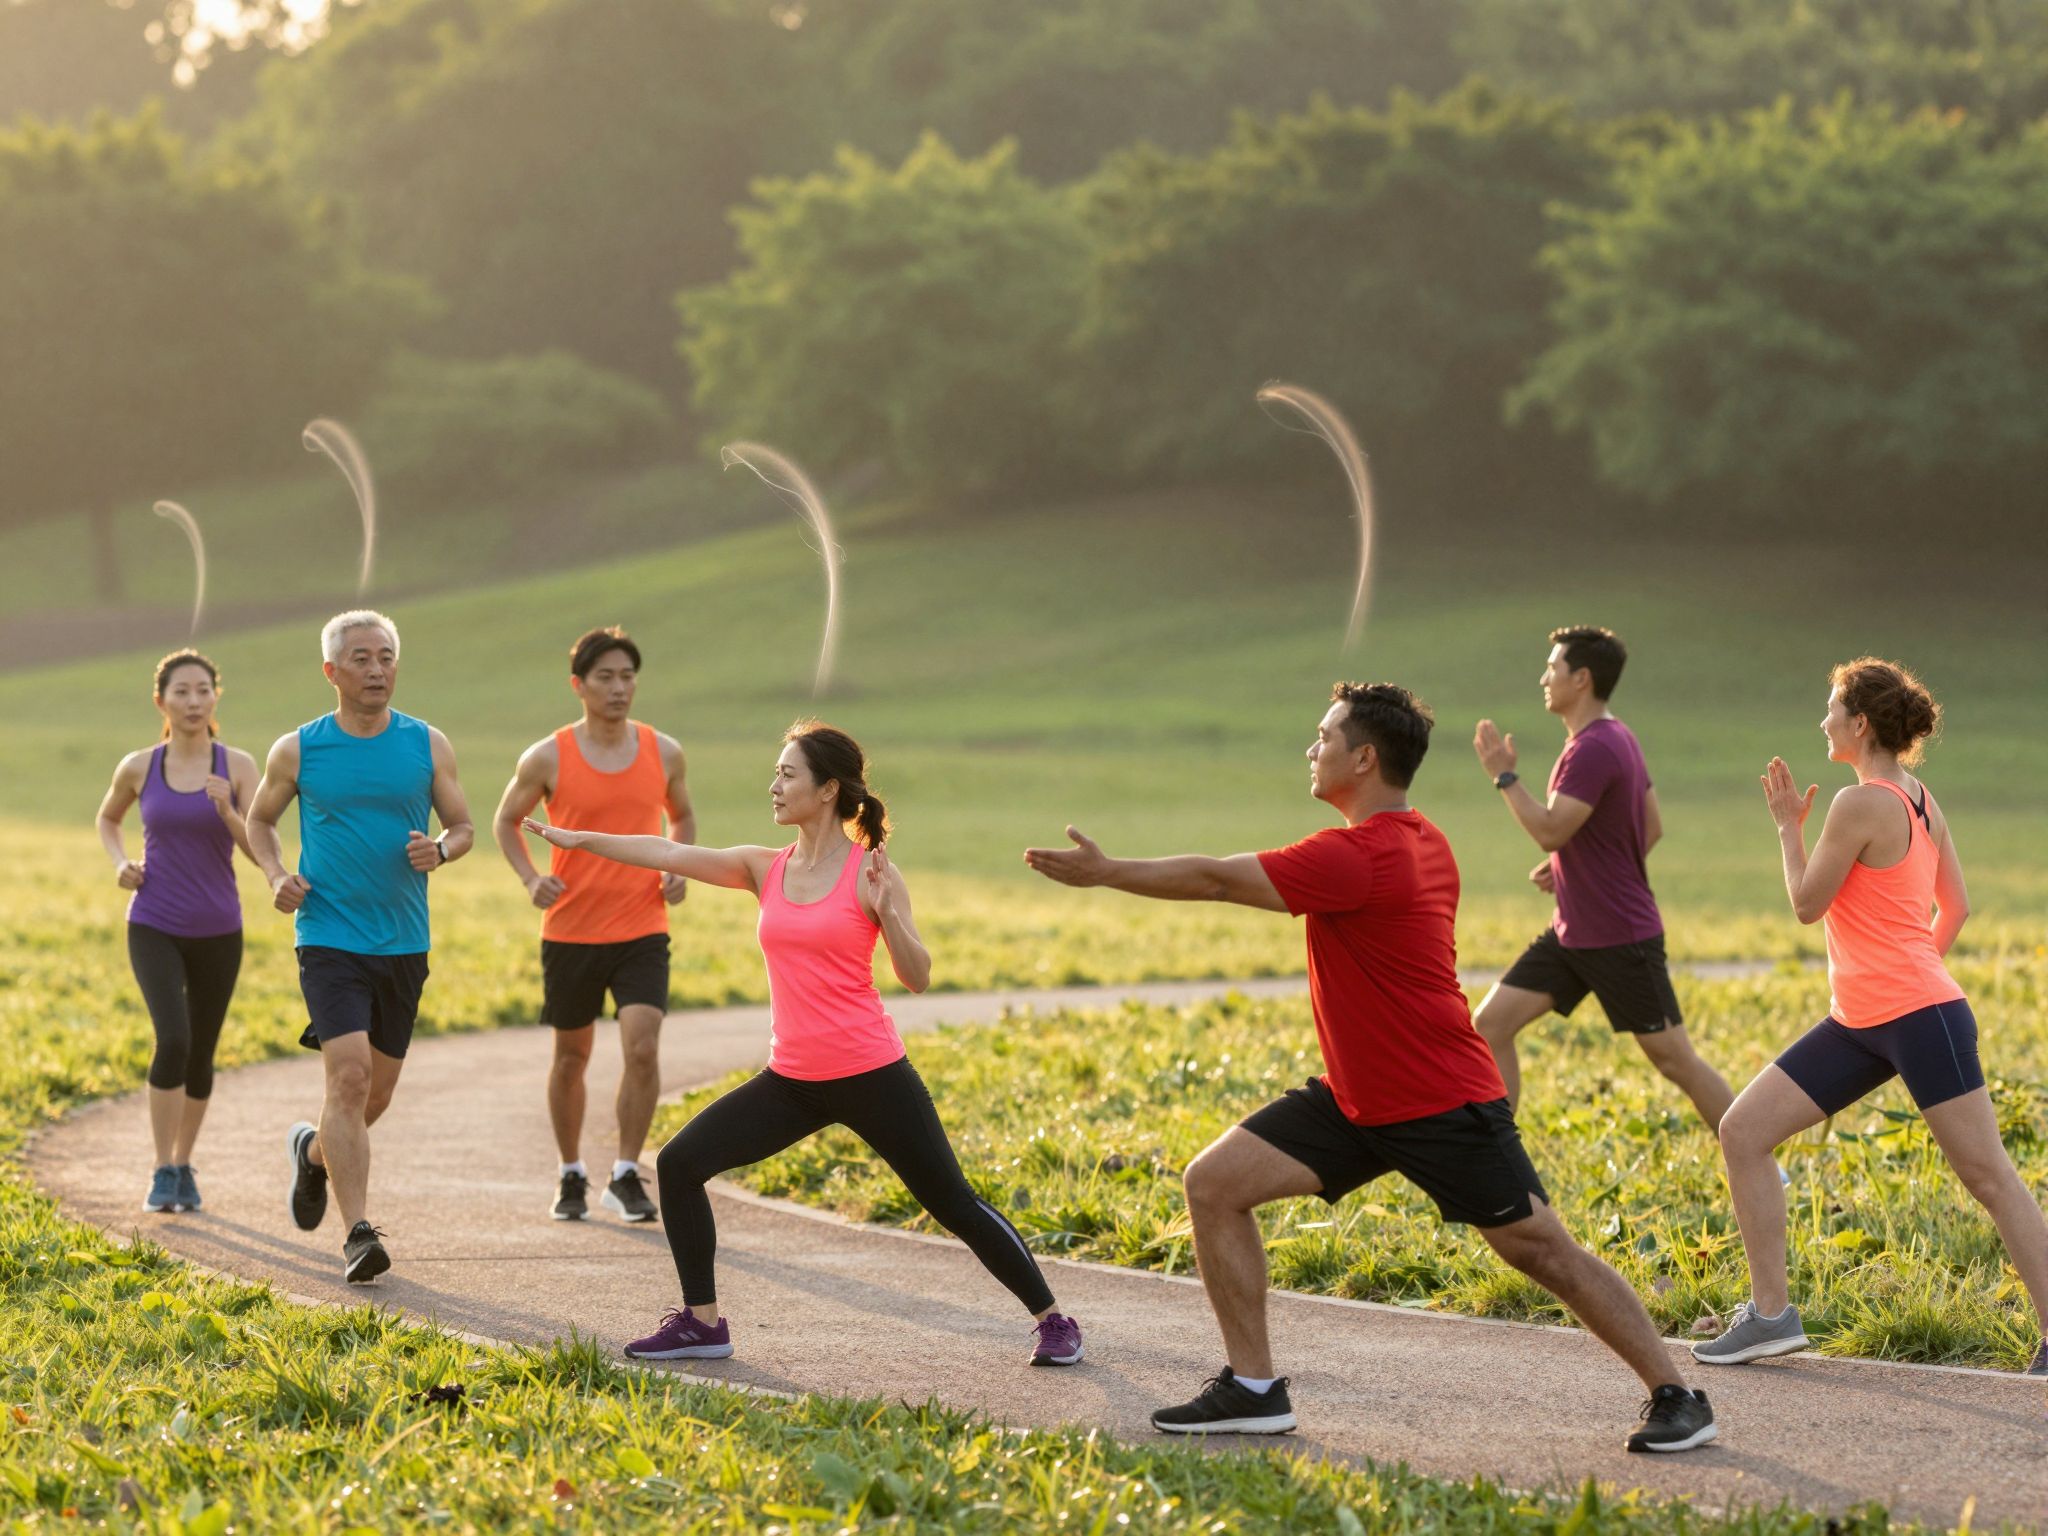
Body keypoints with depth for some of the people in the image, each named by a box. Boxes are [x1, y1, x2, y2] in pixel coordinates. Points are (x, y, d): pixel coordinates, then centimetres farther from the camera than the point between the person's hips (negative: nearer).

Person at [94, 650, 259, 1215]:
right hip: (154, 929, -1)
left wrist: (228, 812, -29)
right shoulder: (138, 767, -2)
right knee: (173, 1040, -20)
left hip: (218, 933, 1)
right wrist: (120, 865, -1)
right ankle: (162, 1173, -9)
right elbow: (108, 818, 18)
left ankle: (183, 1165, 32)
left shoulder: (238, 766, -5)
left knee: (201, 1055, 11)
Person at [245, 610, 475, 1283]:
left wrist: (440, 850, -13)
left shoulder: (427, 746, 3)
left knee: (378, 1090, 12)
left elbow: (463, 828, 10)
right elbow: (259, 820, 14)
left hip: (403, 943, 3)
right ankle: (358, 1235, -19)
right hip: (329, 939, -3)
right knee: (349, 1073, -18)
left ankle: (315, 1149, 46)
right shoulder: (298, 750, -1)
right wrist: (276, 875, -5)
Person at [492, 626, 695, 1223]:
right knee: (571, 1056, 11)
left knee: (643, 1049, -15)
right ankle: (571, 1175, 28)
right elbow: (506, 820, 9)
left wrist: (681, 868, 0)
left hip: (642, 931, 1)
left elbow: (682, 817, 19)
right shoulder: (547, 758, -6)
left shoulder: (663, 752, 1)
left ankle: (625, 1176, -2)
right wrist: (530, 877, -8)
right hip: (570, 930, 0)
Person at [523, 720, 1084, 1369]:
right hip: (792, 1079, 5)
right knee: (679, 1163, -3)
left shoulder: (870, 871, -7)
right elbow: (669, 854, 6)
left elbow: (917, 977, -9)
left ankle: (1053, 1321, 13)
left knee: (953, 1203, -2)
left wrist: (885, 910, -24)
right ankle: (702, 1322, 7)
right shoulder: (765, 869, 6)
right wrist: (579, 839, 4)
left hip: (872, 1075, -5)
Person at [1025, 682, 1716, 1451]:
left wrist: (1103, 871, -9)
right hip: (1356, 1098, 10)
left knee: (1544, 1251, -5)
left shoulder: (1355, 859, -22)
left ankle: (1676, 1397, 7)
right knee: (1214, 1183, 0)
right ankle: (1253, 1388, 4)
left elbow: (1213, 879, -18)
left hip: (1445, 1109, -10)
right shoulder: (1421, 843, 7)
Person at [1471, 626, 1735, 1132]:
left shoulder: (1592, 749, -20)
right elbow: (1652, 827, 18)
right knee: (1491, 1022, 3)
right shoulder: (1618, 738, 11)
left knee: (1674, 1058, -3)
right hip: (1572, 932, 10)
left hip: (1620, 938, -10)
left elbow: (1549, 831, -26)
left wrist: (1504, 776, -16)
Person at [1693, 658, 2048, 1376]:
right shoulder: (1921, 801, 12)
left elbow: (1807, 904, -7)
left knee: (1989, 1177, -6)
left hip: (1921, 1019, -10)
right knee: (1742, 1132, 6)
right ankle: (1771, 1313, 8)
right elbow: (1956, 907, 16)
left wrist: (1788, 825, 4)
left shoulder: (1861, 804, -14)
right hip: (1859, 1025, 10)